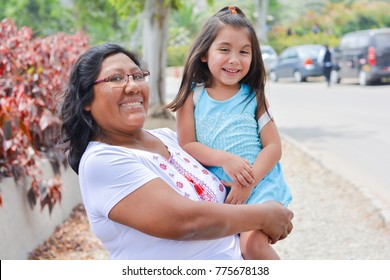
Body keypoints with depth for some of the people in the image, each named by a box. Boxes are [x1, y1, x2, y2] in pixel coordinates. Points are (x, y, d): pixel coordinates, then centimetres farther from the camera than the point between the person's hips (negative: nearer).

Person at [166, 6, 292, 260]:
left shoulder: (254, 96, 2)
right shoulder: (193, 96, 2)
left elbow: (274, 146, -2)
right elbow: (187, 146, -2)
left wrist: (248, 184, -15)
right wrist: (224, 160, -19)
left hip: (258, 185, -2)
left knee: (253, 242, -23)